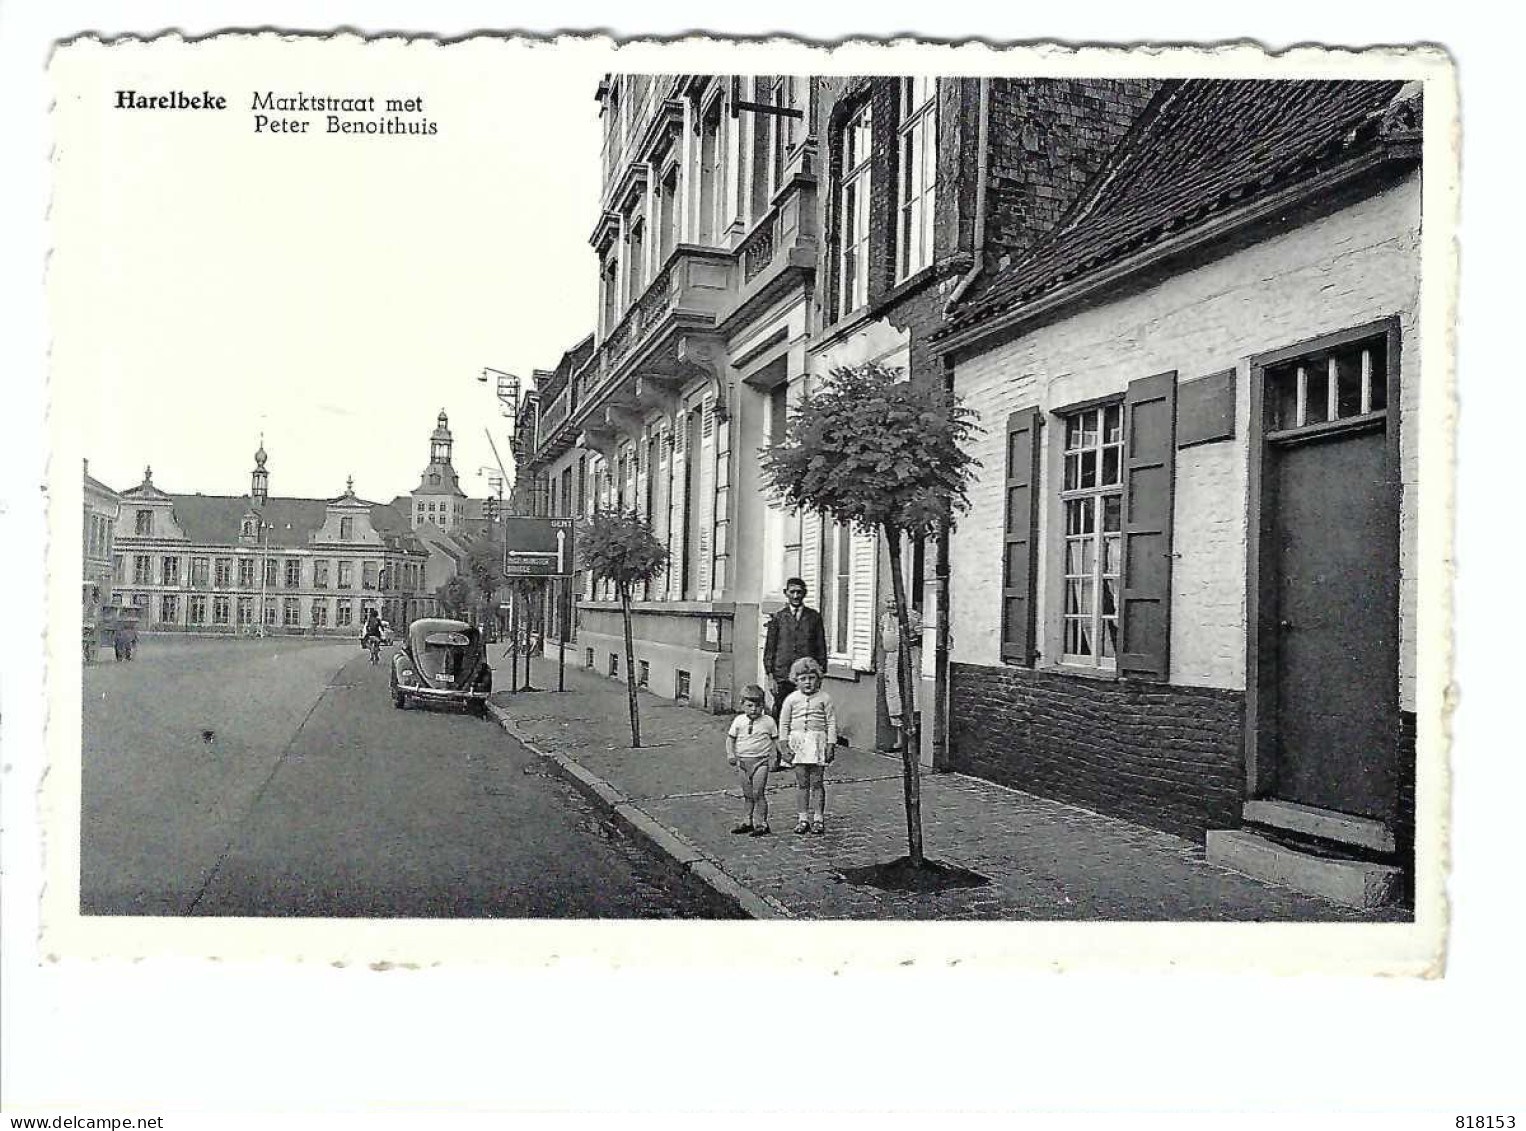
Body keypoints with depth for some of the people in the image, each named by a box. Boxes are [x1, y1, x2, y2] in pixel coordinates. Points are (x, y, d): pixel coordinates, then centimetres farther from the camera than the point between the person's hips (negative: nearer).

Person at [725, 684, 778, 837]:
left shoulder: (768, 722, 1)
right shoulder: (738, 721, 5)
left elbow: (775, 740, 8)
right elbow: (730, 738, 11)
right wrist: (730, 754, -3)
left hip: (760, 761, -3)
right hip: (743, 761, 4)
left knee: (758, 793, -10)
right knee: (747, 794, 13)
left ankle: (761, 824, -4)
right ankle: (749, 822, 24)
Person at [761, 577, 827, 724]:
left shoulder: (814, 617, 9)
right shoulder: (778, 617, 7)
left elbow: (821, 646, 10)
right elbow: (769, 647, 7)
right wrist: (770, 676, 0)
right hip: (782, 678, 0)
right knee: (780, 716, -2)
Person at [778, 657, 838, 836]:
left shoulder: (824, 698, 0)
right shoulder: (791, 699, 4)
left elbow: (831, 723, 1)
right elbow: (784, 724, 9)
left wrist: (831, 745, -4)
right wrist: (785, 746, 3)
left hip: (818, 742, -2)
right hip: (797, 742, 2)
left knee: (817, 782, 1)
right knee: (801, 782, 6)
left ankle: (818, 819, 10)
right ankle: (804, 818, 15)